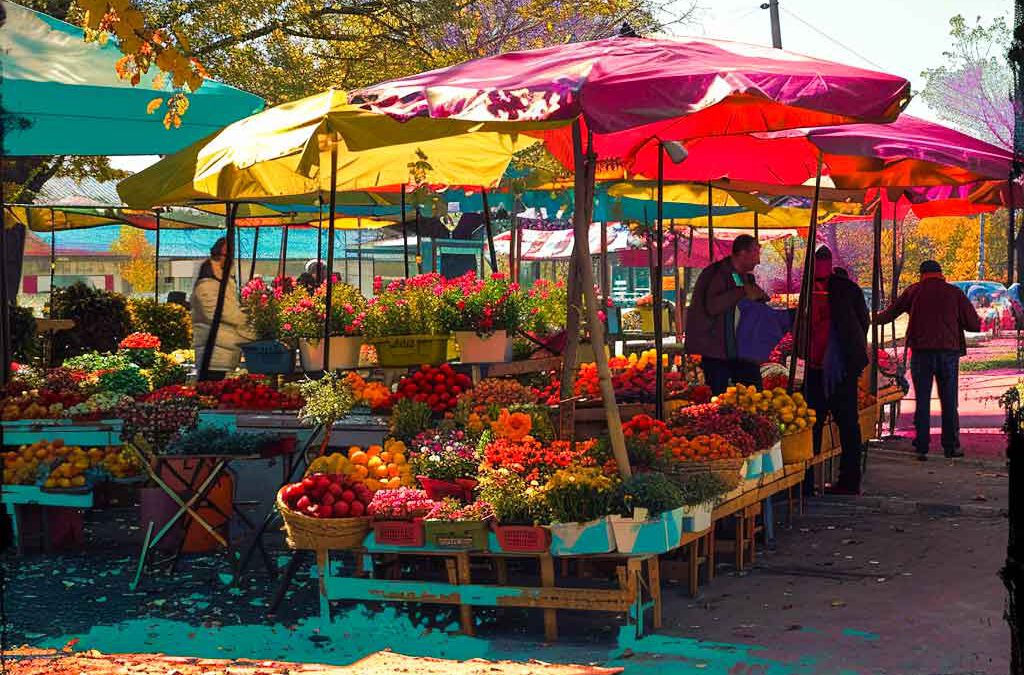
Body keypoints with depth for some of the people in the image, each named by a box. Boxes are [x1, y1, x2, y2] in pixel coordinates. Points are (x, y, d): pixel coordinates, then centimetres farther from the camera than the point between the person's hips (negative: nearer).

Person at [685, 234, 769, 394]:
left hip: (743, 350, 7)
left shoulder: (748, 278, 15)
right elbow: (712, 306, -26)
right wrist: (743, 292, -24)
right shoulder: (716, 274, -10)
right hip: (716, 352, -7)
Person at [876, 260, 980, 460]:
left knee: (922, 401, 4)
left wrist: (874, 320, 32)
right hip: (949, 352, 0)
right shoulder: (955, 293, 4)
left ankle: (922, 448, 0)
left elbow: (891, 312, 13)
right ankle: (951, 447, 10)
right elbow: (974, 325, 3)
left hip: (921, 352, 0)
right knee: (949, 402, 8)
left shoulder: (914, 291, 5)